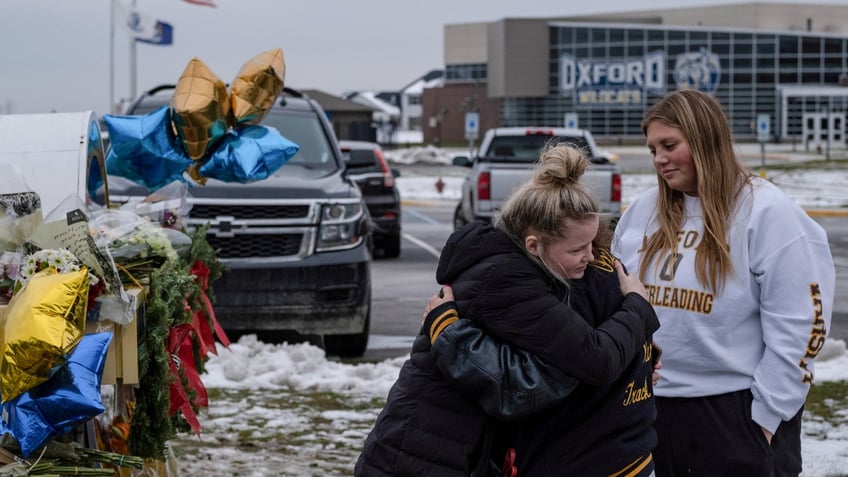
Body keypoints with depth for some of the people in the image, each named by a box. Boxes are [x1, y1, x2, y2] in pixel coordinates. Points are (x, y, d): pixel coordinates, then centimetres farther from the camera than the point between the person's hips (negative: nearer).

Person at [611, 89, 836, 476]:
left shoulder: (766, 212, -10)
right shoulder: (644, 210, 7)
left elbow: (798, 326, -11)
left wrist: (767, 414, -11)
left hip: (734, 411, -5)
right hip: (655, 406, 6)